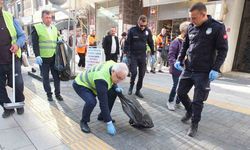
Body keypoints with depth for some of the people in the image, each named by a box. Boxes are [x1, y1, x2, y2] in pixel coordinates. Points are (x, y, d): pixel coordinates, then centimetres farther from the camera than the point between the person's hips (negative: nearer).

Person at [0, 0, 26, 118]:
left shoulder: (10, 18, -1)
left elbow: (22, 35, 4)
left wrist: (17, 44, -15)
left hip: (12, 60, -1)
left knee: (17, 84, 5)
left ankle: (19, 104, 31)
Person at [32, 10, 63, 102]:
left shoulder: (54, 28, 12)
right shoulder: (36, 28, -2)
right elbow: (35, 44, -8)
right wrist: (37, 56, -17)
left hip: (54, 57, 4)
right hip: (43, 58, -4)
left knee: (56, 76, 6)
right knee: (45, 77, 7)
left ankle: (57, 93, 18)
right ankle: (49, 94, 18)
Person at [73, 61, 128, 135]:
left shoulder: (115, 66, -17)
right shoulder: (101, 79, -40)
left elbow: (112, 81, 7)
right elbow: (103, 102, -38)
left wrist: (116, 87, -13)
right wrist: (109, 123, -33)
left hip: (91, 83, 8)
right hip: (81, 84, -8)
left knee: (113, 92, -2)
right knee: (91, 101, -34)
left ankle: (102, 116, 14)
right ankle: (83, 122, -4)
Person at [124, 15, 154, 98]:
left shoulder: (148, 31, 1)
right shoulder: (132, 30, -8)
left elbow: (150, 43, 10)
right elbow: (127, 42, -7)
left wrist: (152, 53, 12)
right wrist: (126, 53, -11)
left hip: (143, 55, 3)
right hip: (133, 55, -3)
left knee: (142, 74, 4)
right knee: (134, 72, -9)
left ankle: (138, 90, 18)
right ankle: (131, 86, 19)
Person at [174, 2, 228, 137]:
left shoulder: (217, 28, -10)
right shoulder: (191, 27, 5)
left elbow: (223, 50, -8)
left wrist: (215, 69, -17)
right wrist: (179, 60, 4)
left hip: (204, 73, -5)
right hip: (188, 69, 5)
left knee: (197, 101, 1)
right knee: (181, 92, 12)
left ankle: (194, 125, 21)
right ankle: (189, 111, 40)